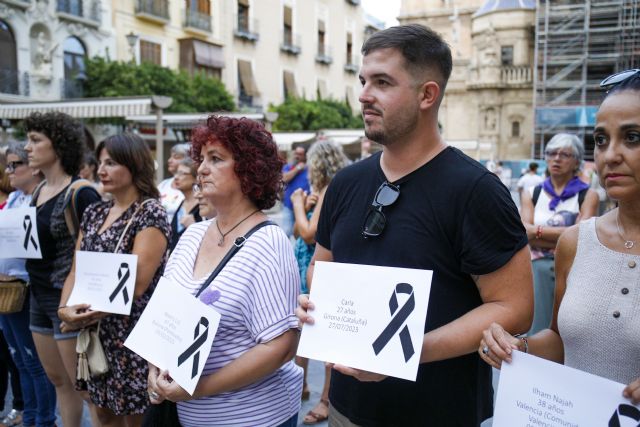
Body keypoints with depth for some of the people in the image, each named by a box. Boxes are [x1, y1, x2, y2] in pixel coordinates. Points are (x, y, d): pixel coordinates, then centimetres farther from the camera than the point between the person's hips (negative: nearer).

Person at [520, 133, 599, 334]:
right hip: (538, 271, 1)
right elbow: (526, 234, -5)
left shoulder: (587, 195, 5)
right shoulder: (531, 195, 10)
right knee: (537, 331, 5)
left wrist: (538, 231, -10)